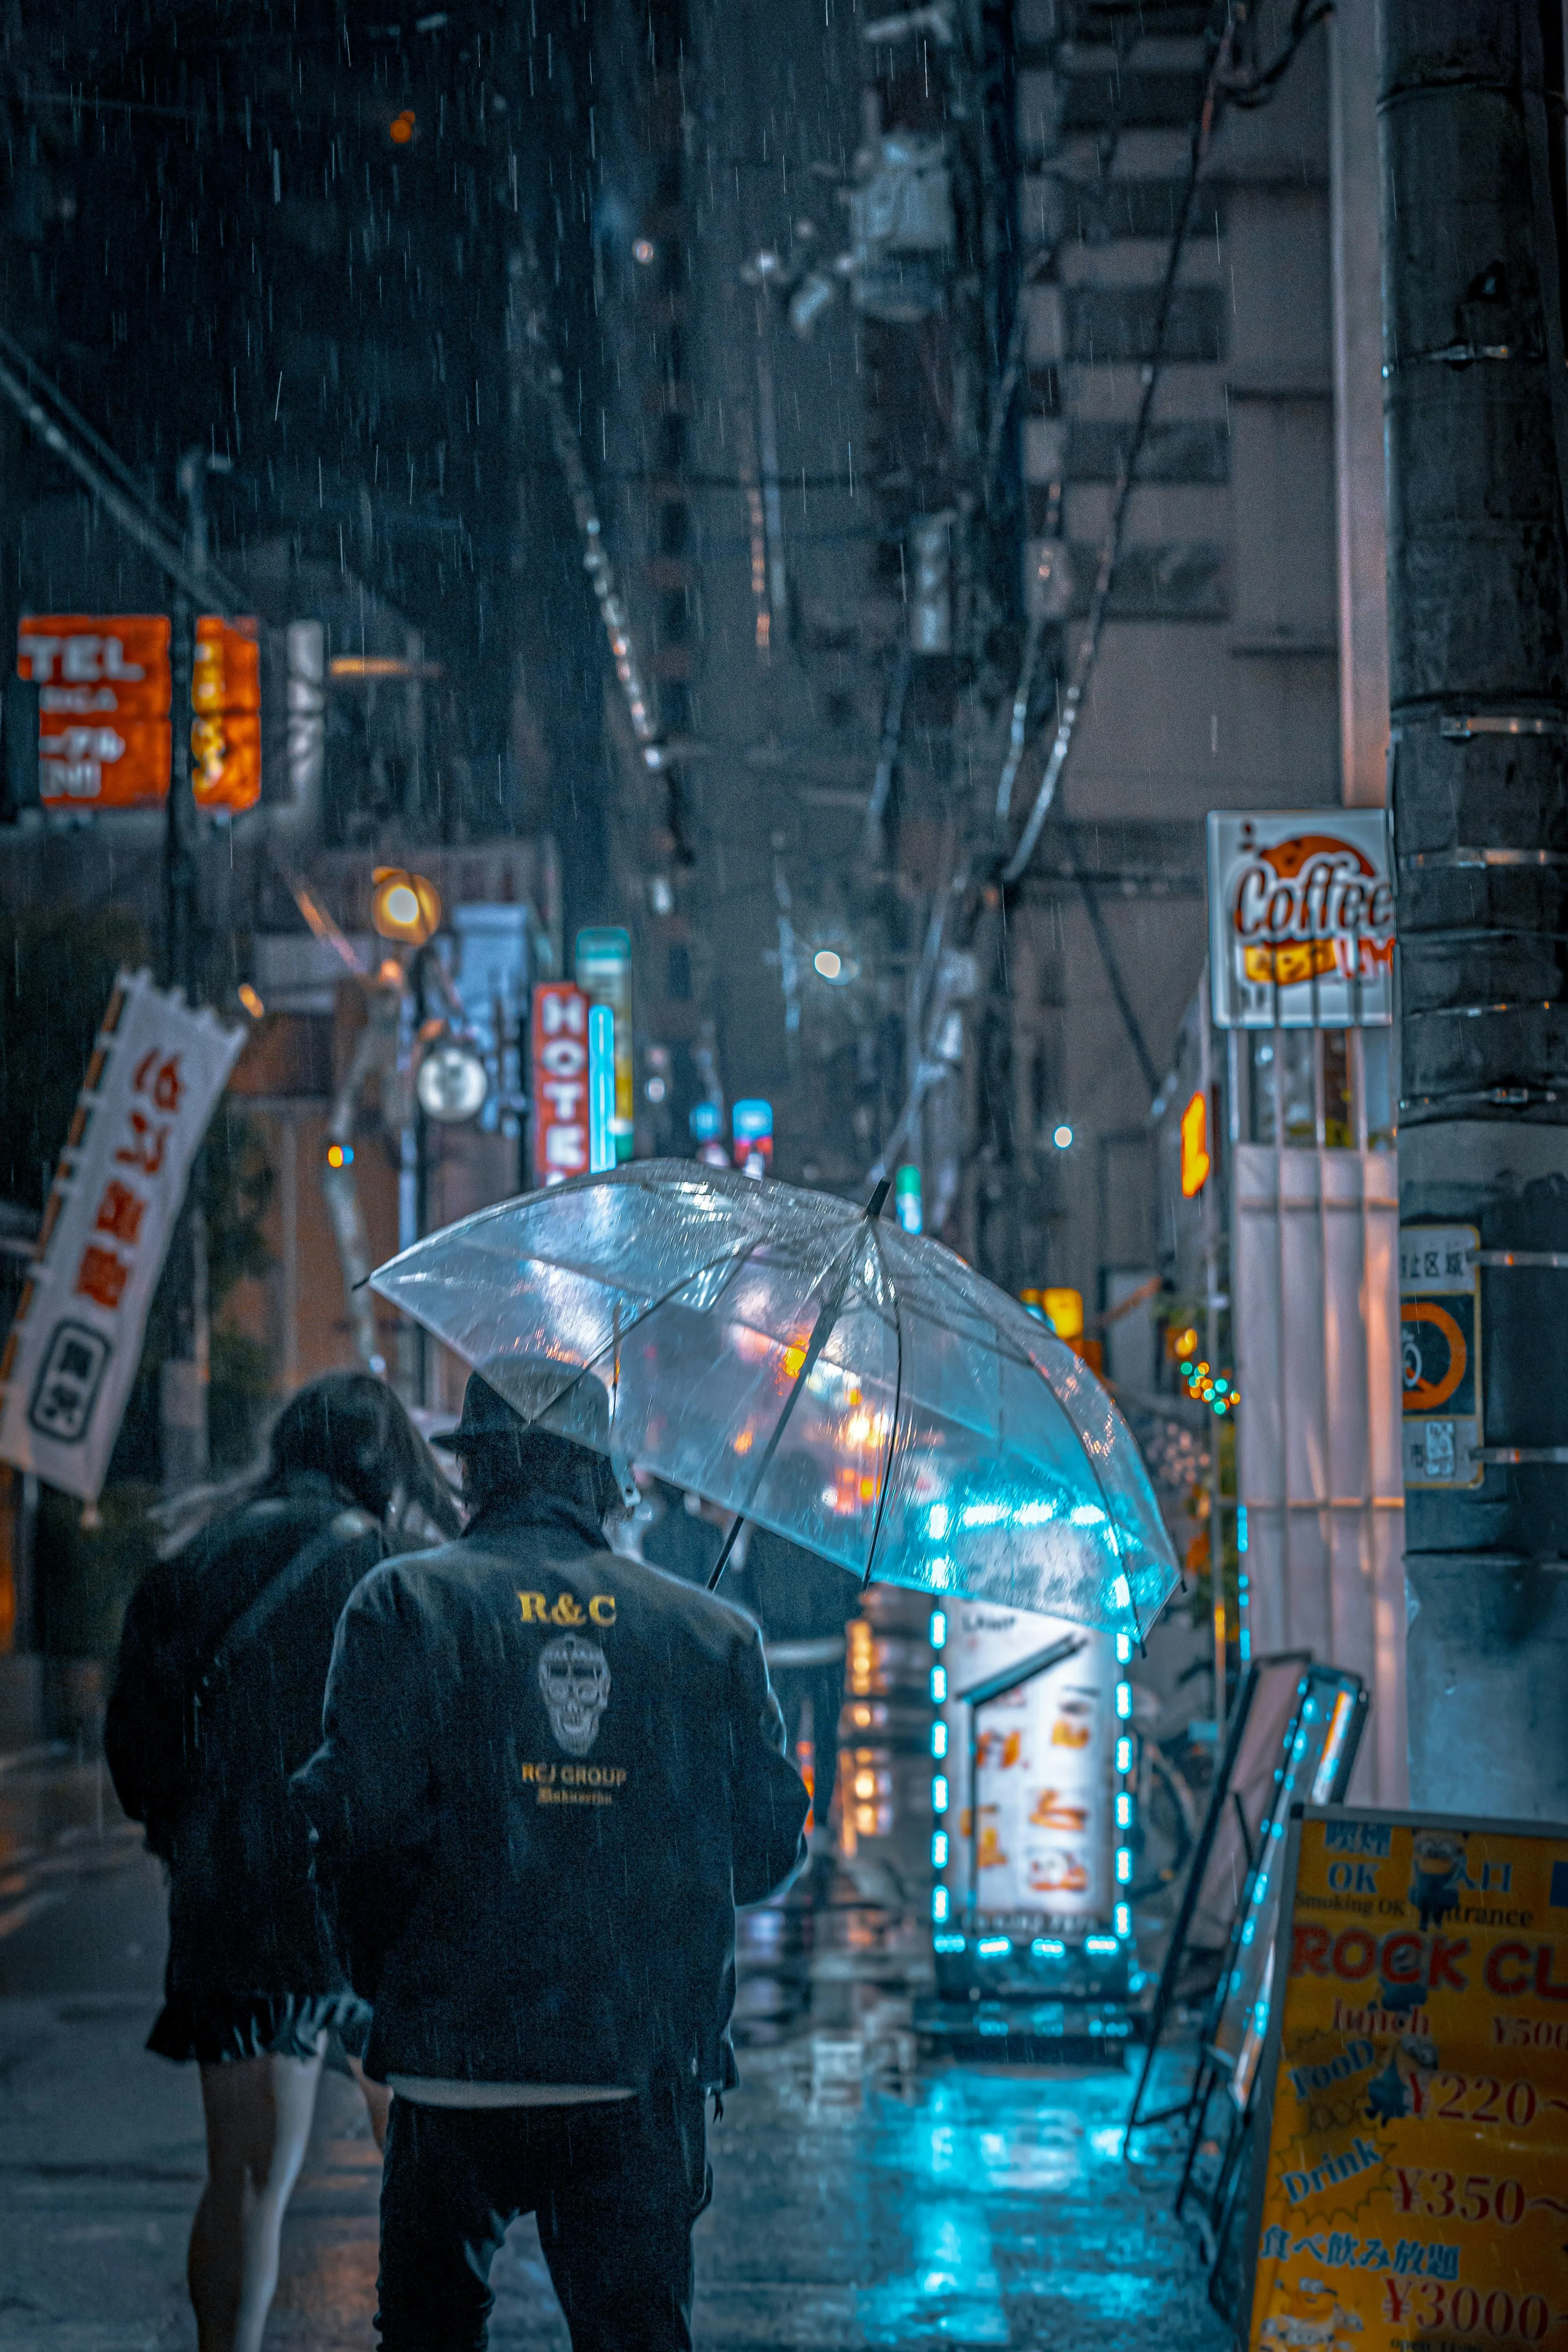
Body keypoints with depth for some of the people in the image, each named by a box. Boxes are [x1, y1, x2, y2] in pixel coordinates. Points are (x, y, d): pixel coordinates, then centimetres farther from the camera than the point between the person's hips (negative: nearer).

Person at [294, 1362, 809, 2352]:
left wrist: (381, 1972, 6)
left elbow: (364, 1825, -11)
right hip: (645, 2079, 2)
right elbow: (772, 1846, 8)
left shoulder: (406, 1603, -3)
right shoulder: (713, 1633, 5)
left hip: (459, 2066, -1)